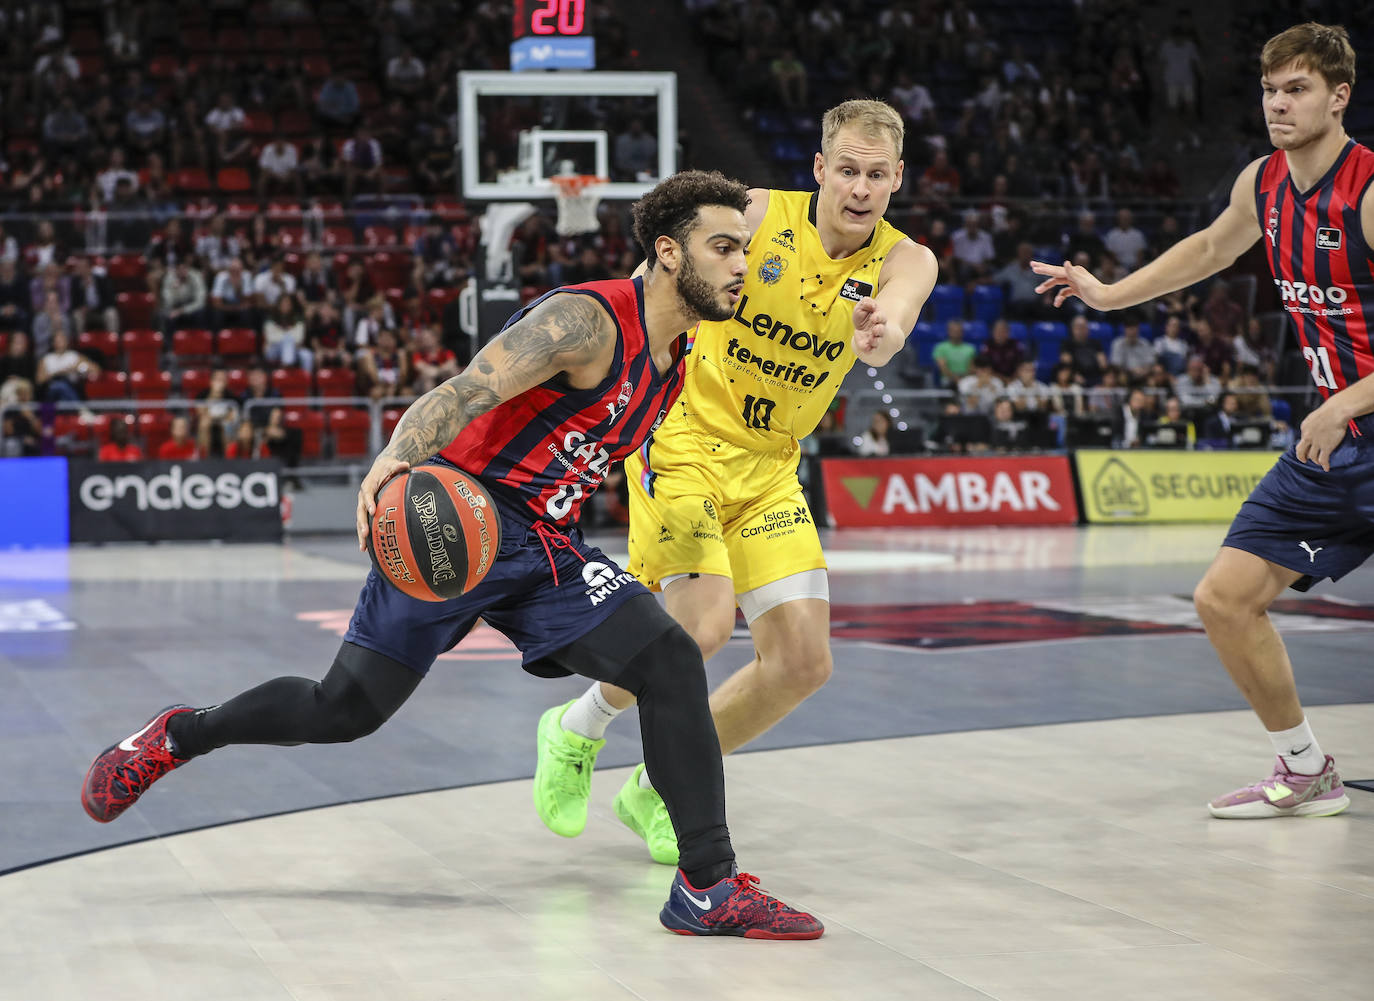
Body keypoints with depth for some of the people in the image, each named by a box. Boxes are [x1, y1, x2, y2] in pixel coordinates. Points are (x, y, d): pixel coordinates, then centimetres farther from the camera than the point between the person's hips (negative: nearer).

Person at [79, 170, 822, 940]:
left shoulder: (678, 362, 11)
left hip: (545, 544, 7)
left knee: (671, 662, -13)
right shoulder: (587, 320, -17)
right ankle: (178, 736, 25)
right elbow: (464, 391, -29)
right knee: (346, 710, -2)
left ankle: (708, 888, -12)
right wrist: (396, 458, -47)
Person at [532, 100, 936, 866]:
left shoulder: (904, 261, -6)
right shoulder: (758, 215, -12)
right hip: (685, 438, -5)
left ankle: (660, 789, 18)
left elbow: (893, 316, -30)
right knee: (704, 623, -23)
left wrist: (879, 335, -53)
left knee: (804, 663, -2)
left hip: (770, 468, 5)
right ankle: (576, 732, 7)